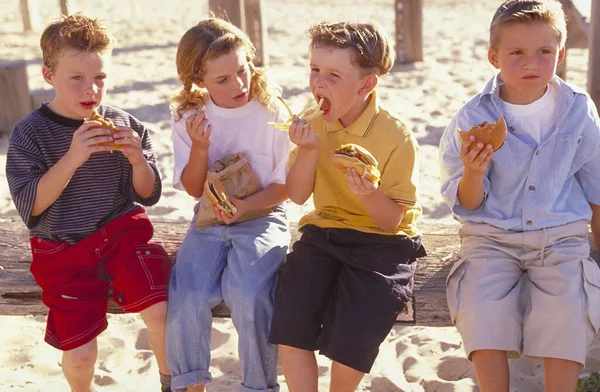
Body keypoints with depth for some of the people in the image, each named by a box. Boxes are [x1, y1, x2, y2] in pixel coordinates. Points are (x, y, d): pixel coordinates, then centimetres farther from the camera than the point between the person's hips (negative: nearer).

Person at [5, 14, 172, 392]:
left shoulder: (125, 124, -1)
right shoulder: (30, 133, -7)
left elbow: (147, 196, 3)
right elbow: (30, 207, -16)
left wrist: (138, 159, -18)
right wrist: (72, 158, -28)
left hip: (123, 233, 1)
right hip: (63, 250, -1)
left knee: (162, 311, -22)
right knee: (80, 354, -6)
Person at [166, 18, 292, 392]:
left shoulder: (271, 112, -7)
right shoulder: (188, 118, 0)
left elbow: (285, 185, -2)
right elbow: (193, 189, 5)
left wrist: (246, 206, -19)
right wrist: (200, 147, -14)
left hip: (262, 218, -2)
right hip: (209, 221, 3)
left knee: (248, 295, -27)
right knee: (186, 296, -21)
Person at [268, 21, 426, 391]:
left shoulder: (397, 136, -14)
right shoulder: (314, 123, 0)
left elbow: (391, 220, -10)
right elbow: (297, 195, -1)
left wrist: (370, 194, -31)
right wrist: (309, 150, -17)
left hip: (382, 241, -4)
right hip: (324, 231, 4)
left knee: (352, 340, -20)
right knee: (290, 325, -17)